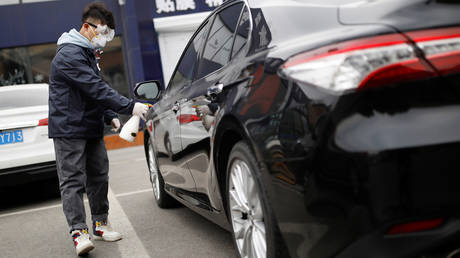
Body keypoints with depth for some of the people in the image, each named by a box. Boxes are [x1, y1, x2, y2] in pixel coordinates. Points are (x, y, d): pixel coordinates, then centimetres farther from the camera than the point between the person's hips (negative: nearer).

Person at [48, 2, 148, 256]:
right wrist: (130, 107, -28)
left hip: (92, 128, 10)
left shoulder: (88, 53, 17)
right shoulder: (69, 55, -17)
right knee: (73, 181, -7)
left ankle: (99, 224, 21)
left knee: (99, 177, 11)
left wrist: (110, 116, 10)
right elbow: (96, 89, -25)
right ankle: (78, 231, -5)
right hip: (69, 129, -10)